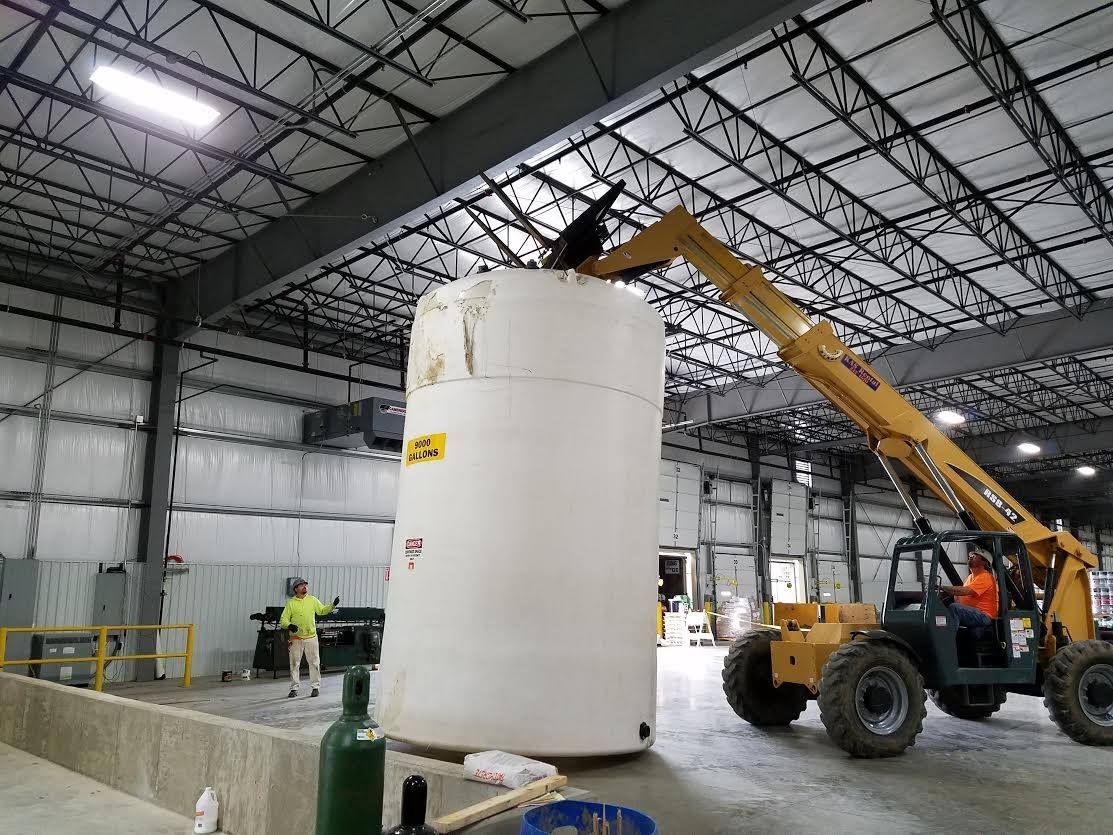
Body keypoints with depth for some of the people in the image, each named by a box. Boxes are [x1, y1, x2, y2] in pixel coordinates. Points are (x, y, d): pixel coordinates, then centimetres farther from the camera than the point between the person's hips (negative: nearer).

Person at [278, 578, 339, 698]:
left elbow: (322, 610, 11)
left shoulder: (312, 600, 6)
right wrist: (289, 626, -21)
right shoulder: (291, 603, 0)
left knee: (314, 662, 2)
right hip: (296, 638, -1)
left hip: (311, 637, 1)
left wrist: (333, 605, -5)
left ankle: (315, 687, 10)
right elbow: (283, 619, -1)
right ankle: (294, 688, 14)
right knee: (294, 664, 4)